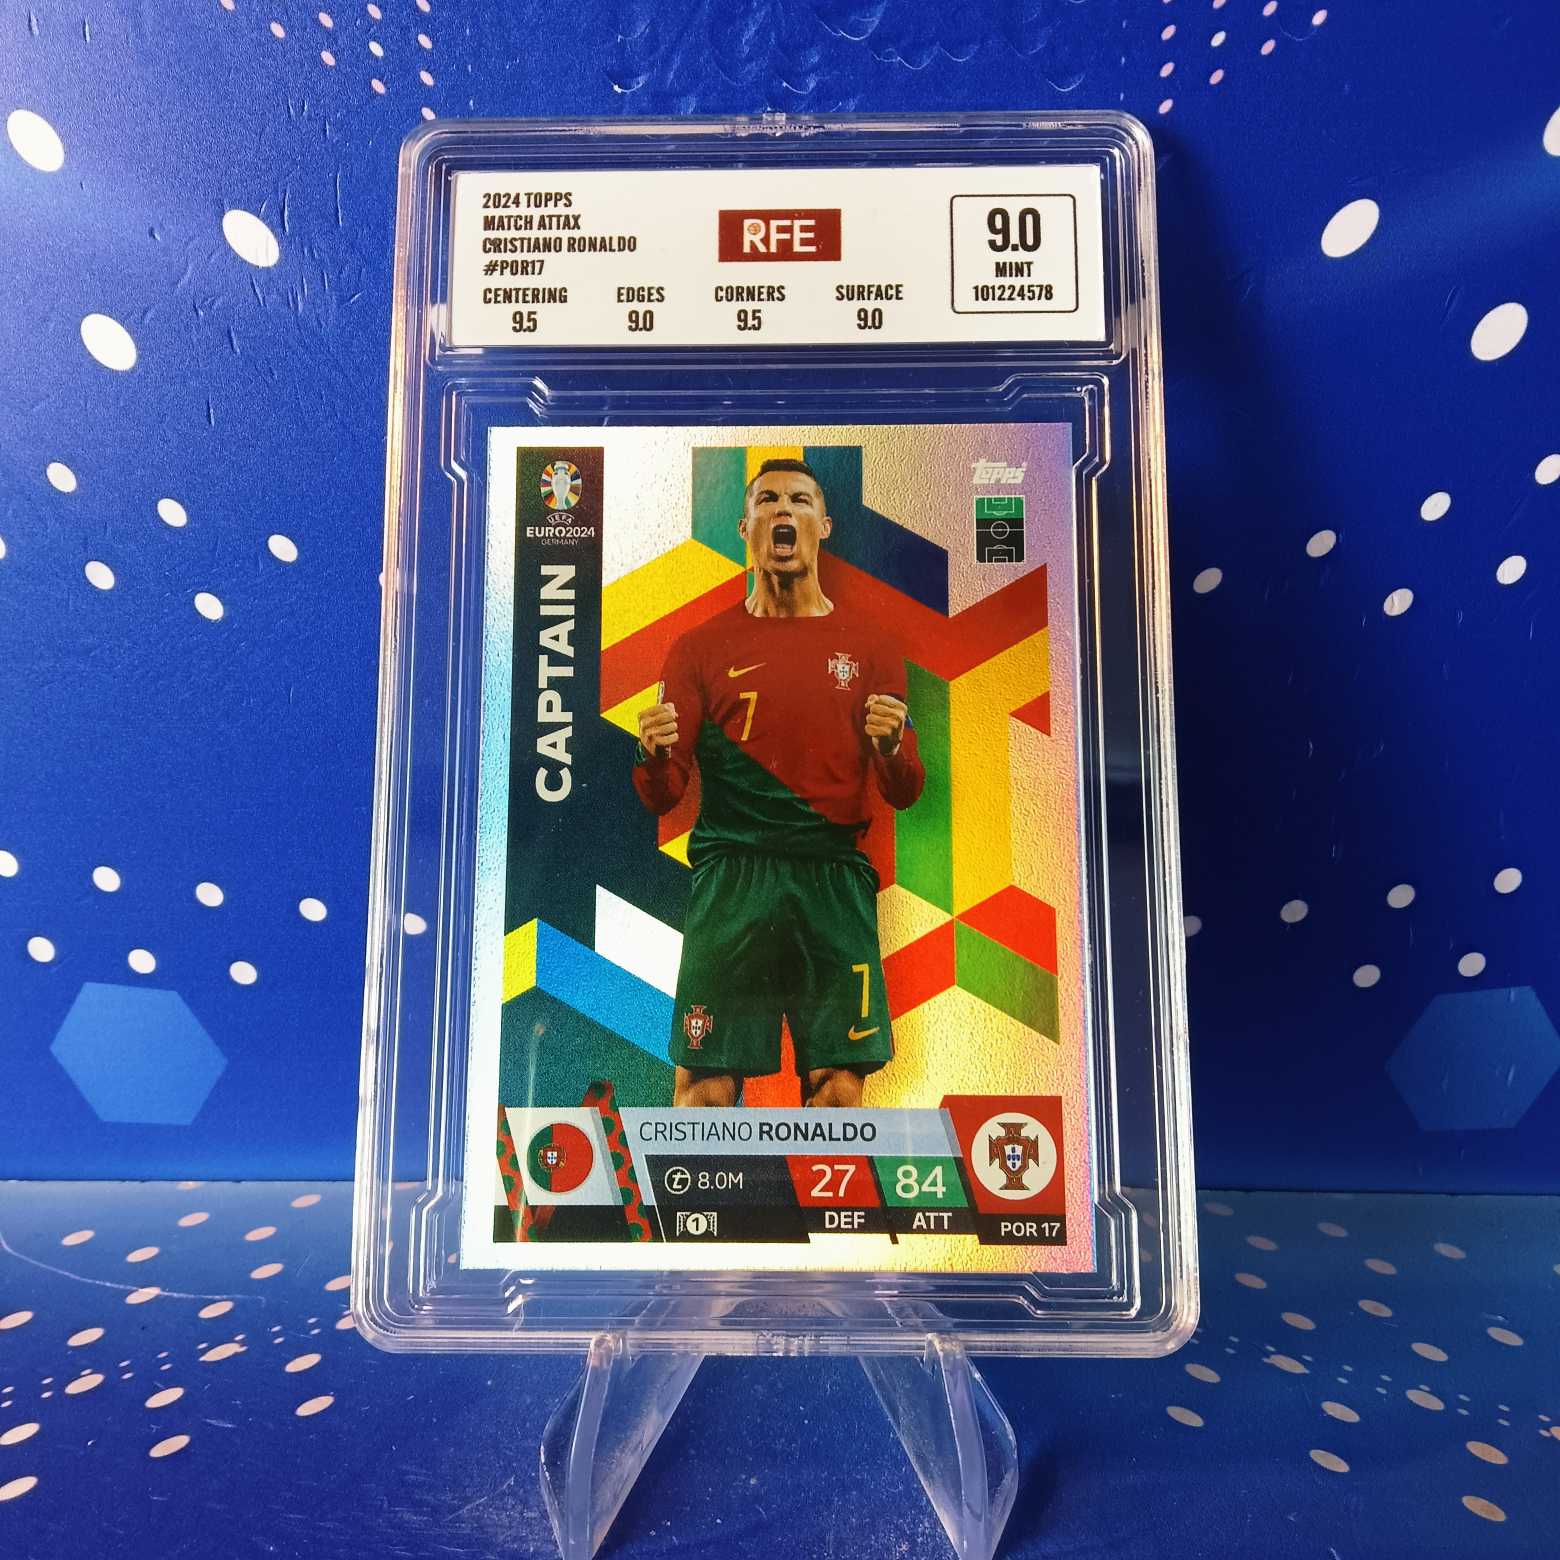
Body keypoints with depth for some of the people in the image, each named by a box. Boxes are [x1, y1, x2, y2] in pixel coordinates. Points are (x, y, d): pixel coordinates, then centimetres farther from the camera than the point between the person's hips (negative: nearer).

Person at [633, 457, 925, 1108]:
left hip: (835, 881, 1)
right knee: (705, 1086, -3)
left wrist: (890, 745, -11)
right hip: (730, 877, -1)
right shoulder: (701, 647, 10)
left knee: (840, 1085, 0)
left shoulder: (868, 648, 12)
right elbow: (663, 797, 8)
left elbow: (904, 793, 11)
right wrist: (653, 755, -15)